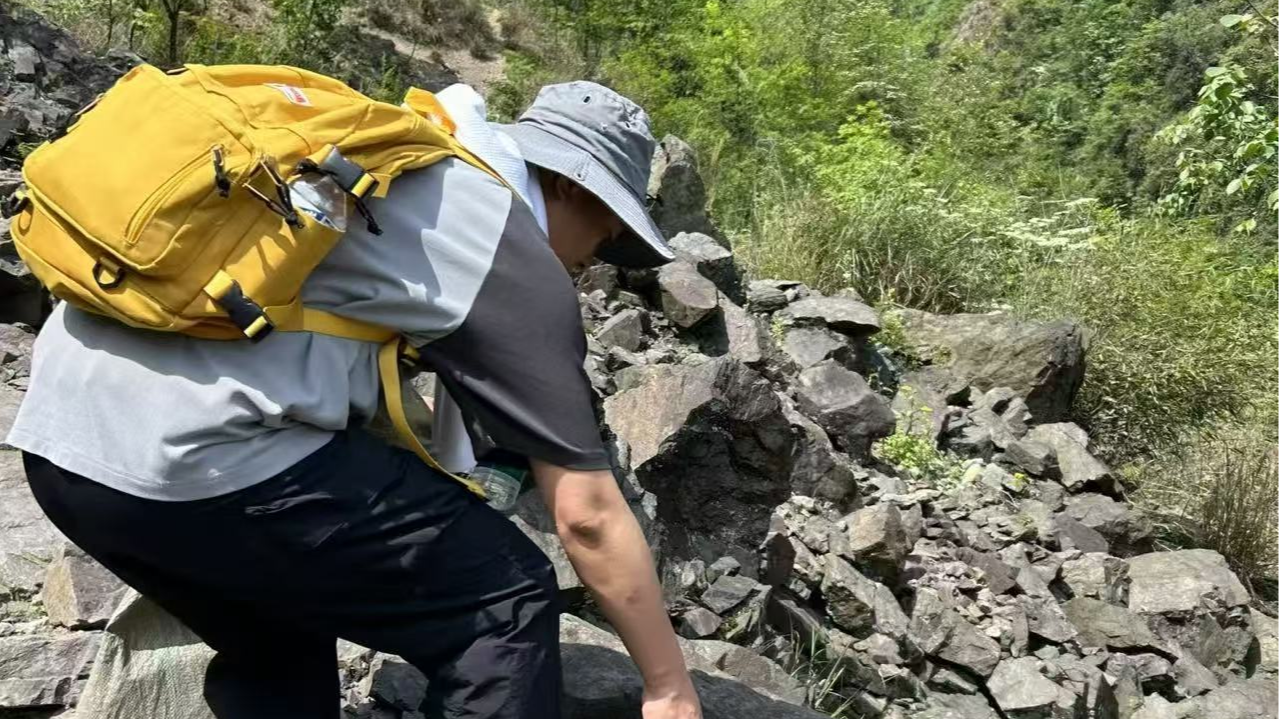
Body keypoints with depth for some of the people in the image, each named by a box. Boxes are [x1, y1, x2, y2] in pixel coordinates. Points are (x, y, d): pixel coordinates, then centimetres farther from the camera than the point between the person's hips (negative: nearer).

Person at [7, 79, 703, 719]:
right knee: (504, 602, 4)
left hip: (56, 427, 9)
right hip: (197, 446, -9)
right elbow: (588, 515, 1)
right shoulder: (514, 256, 1)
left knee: (273, 649, 28)